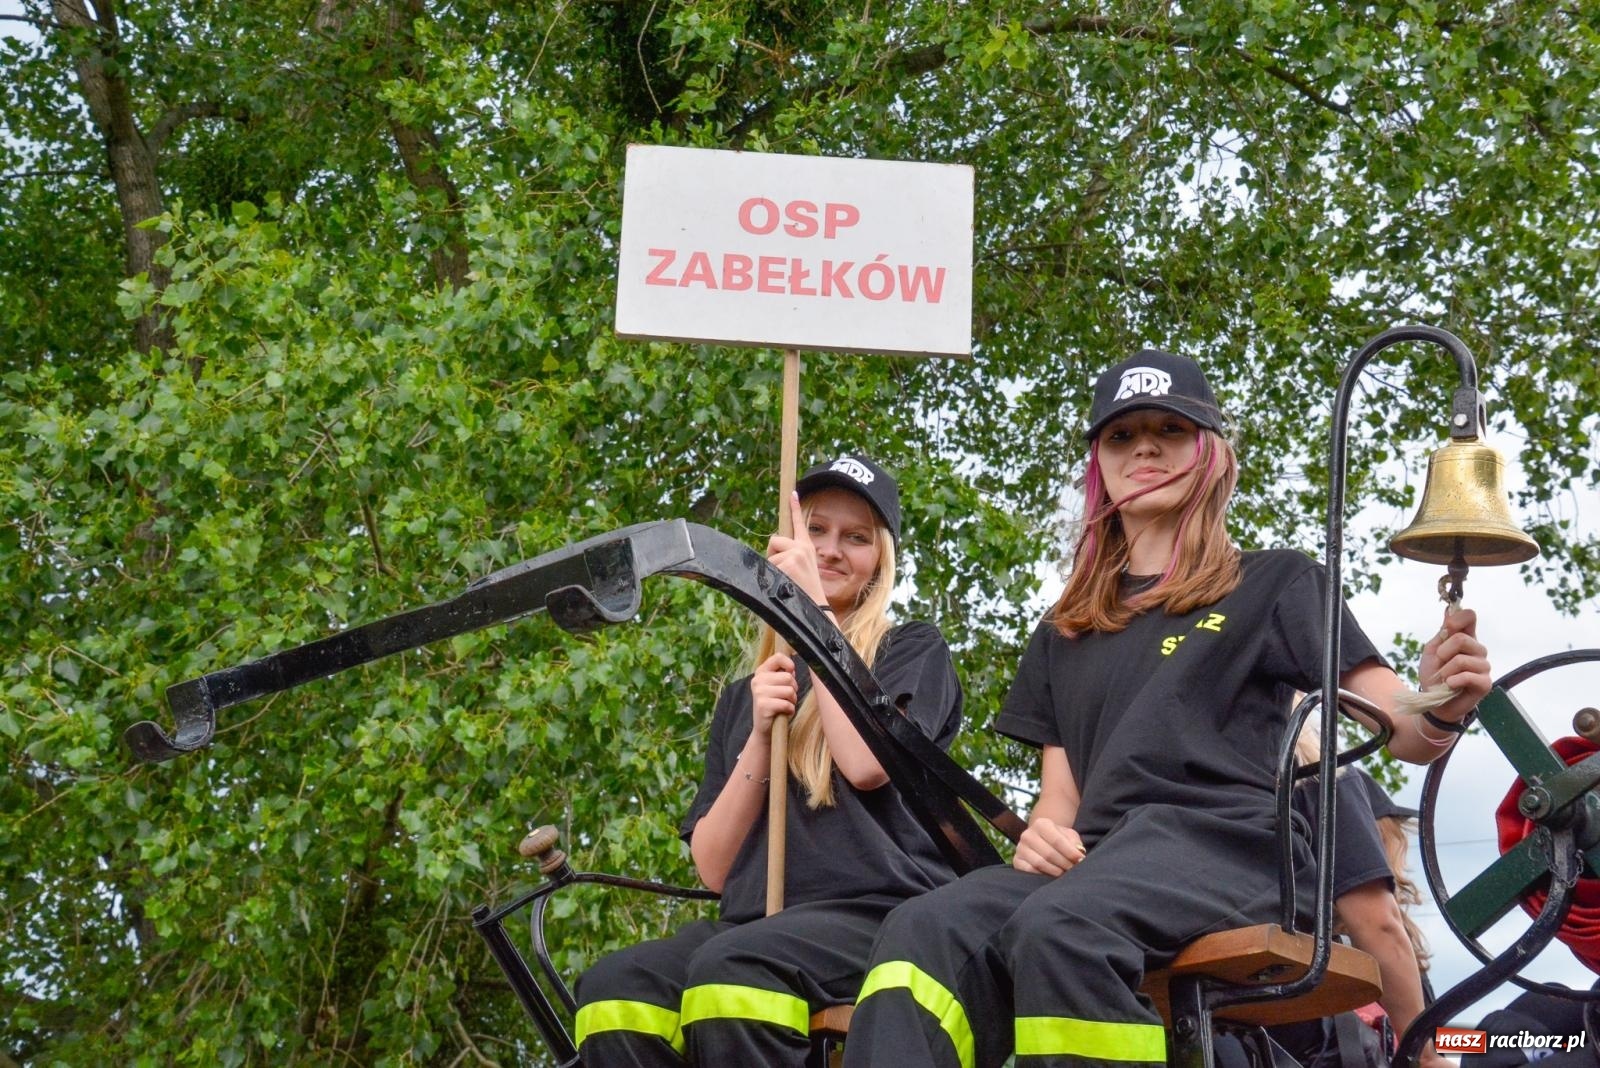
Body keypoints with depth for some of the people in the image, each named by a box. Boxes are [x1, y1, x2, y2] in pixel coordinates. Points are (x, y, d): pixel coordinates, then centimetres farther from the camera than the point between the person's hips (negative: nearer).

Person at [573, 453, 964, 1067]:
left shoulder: (912, 653, 14)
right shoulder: (743, 697, 26)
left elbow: (867, 762, -10)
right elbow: (714, 868, 14)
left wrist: (814, 604, -2)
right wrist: (759, 737, -1)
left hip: (882, 913, -4)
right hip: (759, 925, 4)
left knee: (731, 971, -37)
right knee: (613, 988, -28)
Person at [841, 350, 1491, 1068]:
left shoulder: (1275, 584, 16)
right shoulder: (1064, 634, 29)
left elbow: (1399, 732, 7)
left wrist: (1440, 713, -18)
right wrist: (1043, 831, -2)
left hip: (1230, 848, -4)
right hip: (1096, 861, 4)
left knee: (1059, 928, -38)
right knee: (926, 930, -30)